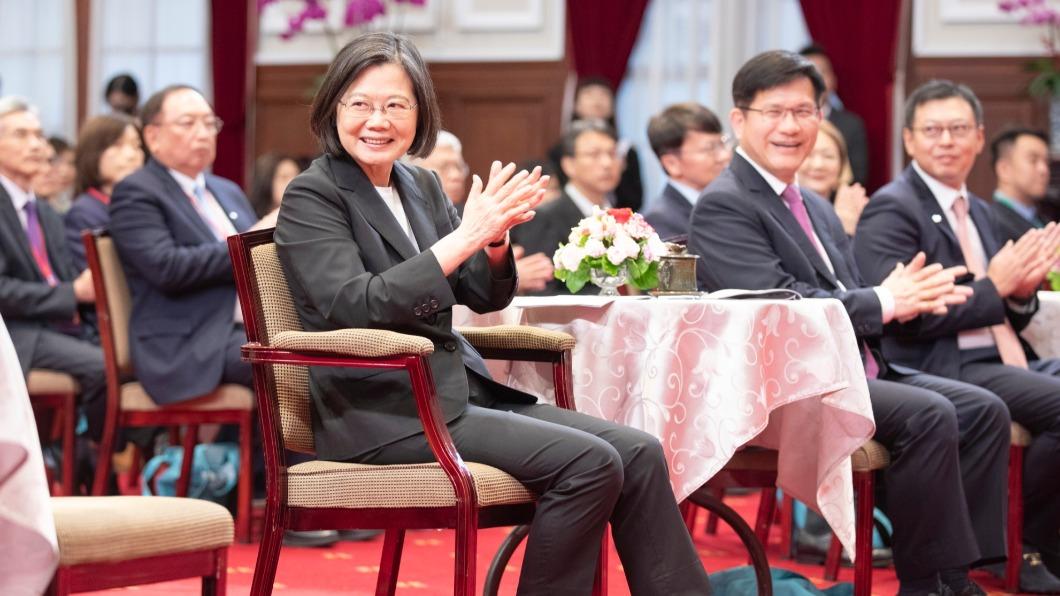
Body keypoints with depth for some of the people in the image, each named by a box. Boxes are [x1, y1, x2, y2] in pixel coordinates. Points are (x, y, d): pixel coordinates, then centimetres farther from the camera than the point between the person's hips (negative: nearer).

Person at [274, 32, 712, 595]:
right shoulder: (310, 197, -7)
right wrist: (466, 236, -26)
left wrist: (495, 235, -9)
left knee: (638, 453, -6)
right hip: (383, 411, -7)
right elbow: (354, 306, -22)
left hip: (459, 389, 7)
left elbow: (483, 296, 14)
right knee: (589, 462, -22)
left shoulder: (420, 186, 13)